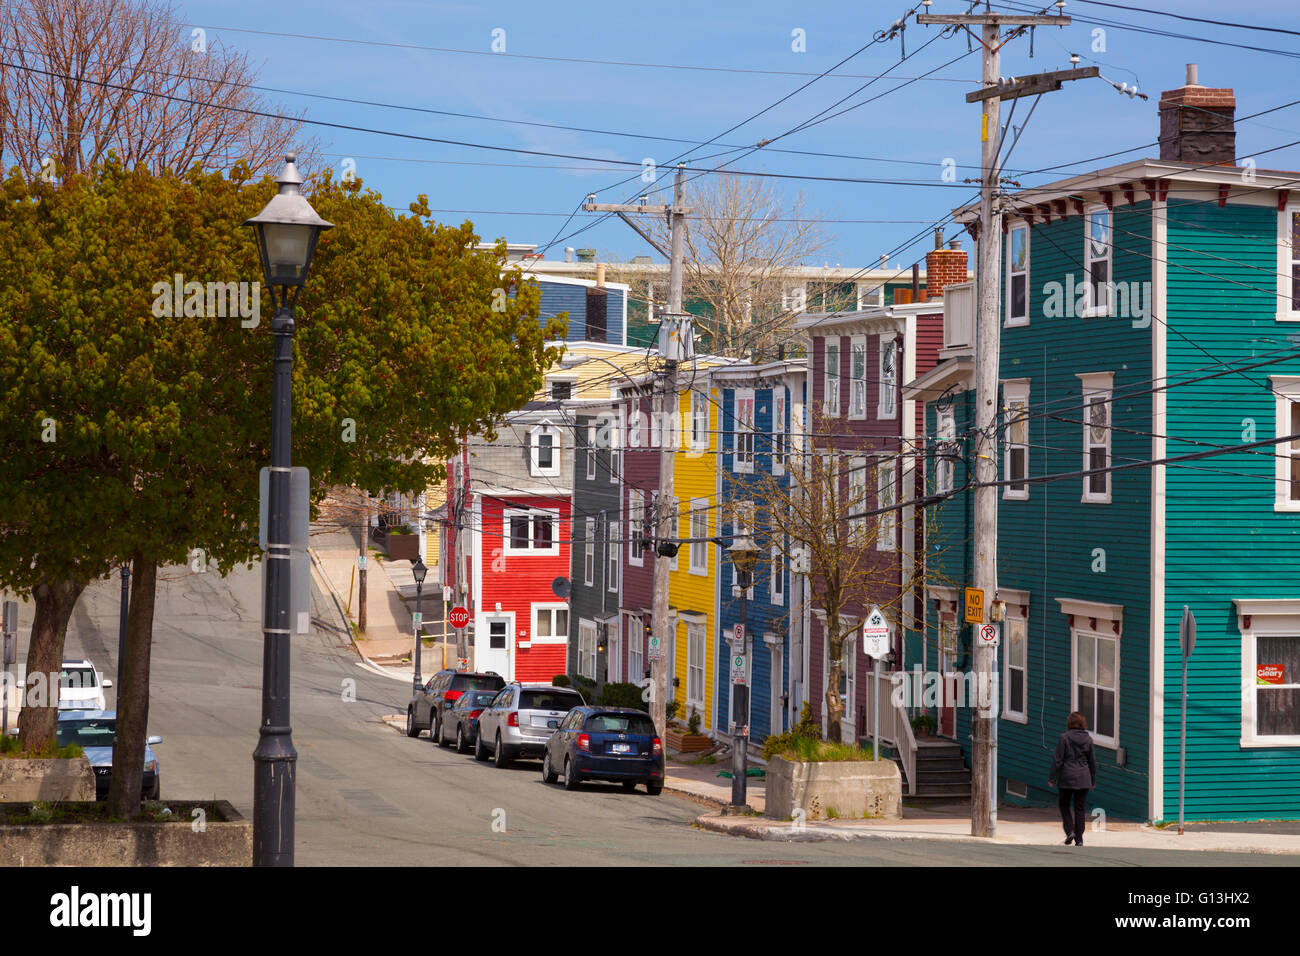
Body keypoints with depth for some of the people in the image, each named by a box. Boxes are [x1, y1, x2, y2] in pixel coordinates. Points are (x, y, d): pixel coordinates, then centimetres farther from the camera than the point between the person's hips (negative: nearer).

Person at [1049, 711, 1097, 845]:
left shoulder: (1064, 738, -8)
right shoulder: (1088, 739, 2)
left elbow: (1058, 760, -8)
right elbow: (1092, 761, 9)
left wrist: (1052, 778, -1)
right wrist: (1093, 780, 18)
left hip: (1067, 778, -3)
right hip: (1083, 779, 3)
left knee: (1064, 804, 15)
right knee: (1079, 808, 8)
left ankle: (1070, 831, -3)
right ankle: (1079, 839, 6)